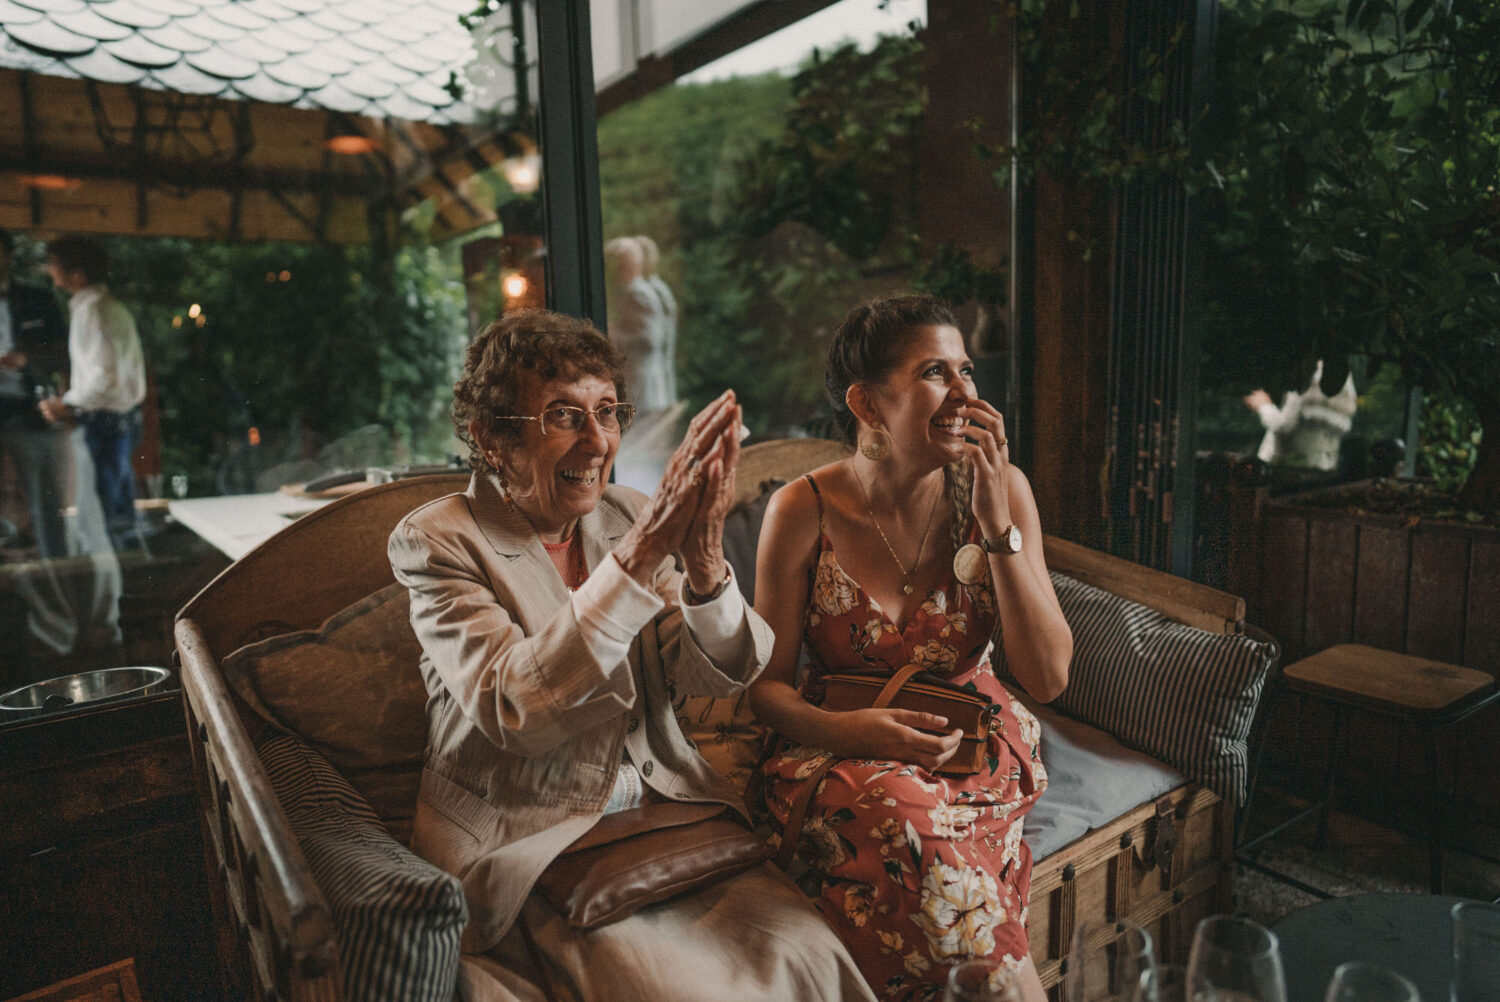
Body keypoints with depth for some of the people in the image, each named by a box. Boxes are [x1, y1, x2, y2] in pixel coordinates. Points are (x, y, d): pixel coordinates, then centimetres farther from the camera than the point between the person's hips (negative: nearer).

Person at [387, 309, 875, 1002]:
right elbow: (514, 712, -26)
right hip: (519, 835, -4)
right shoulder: (435, 541, -10)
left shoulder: (628, 515, 3)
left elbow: (717, 677, -4)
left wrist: (704, 560, -24)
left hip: (659, 805, 4)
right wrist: (640, 554, -32)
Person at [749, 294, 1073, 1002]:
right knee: (895, 809, -33)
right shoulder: (804, 511, -12)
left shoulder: (1002, 489, -7)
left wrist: (999, 526, -19)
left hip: (974, 745, 1)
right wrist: (848, 730, -26)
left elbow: (1049, 678, -10)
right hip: (844, 753, 0)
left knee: (906, 817, -32)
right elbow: (767, 683, -4)